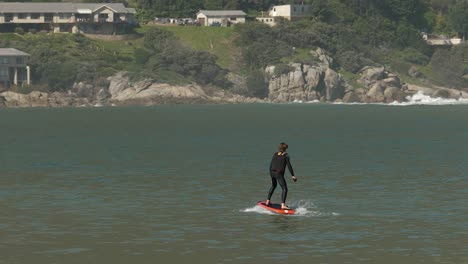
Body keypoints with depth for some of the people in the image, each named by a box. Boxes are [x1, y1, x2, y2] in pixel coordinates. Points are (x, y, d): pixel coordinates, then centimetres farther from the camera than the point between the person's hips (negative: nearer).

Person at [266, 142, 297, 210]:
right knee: (284, 189, -7)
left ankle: (267, 201, 35)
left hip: (272, 172, 6)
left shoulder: (275, 154, 14)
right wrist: (292, 175, -5)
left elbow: (271, 165, 14)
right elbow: (289, 166, -7)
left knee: (273, 186, 31)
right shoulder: (285, 155, 0)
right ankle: (283, 205, -22)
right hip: (279, 174, -6)